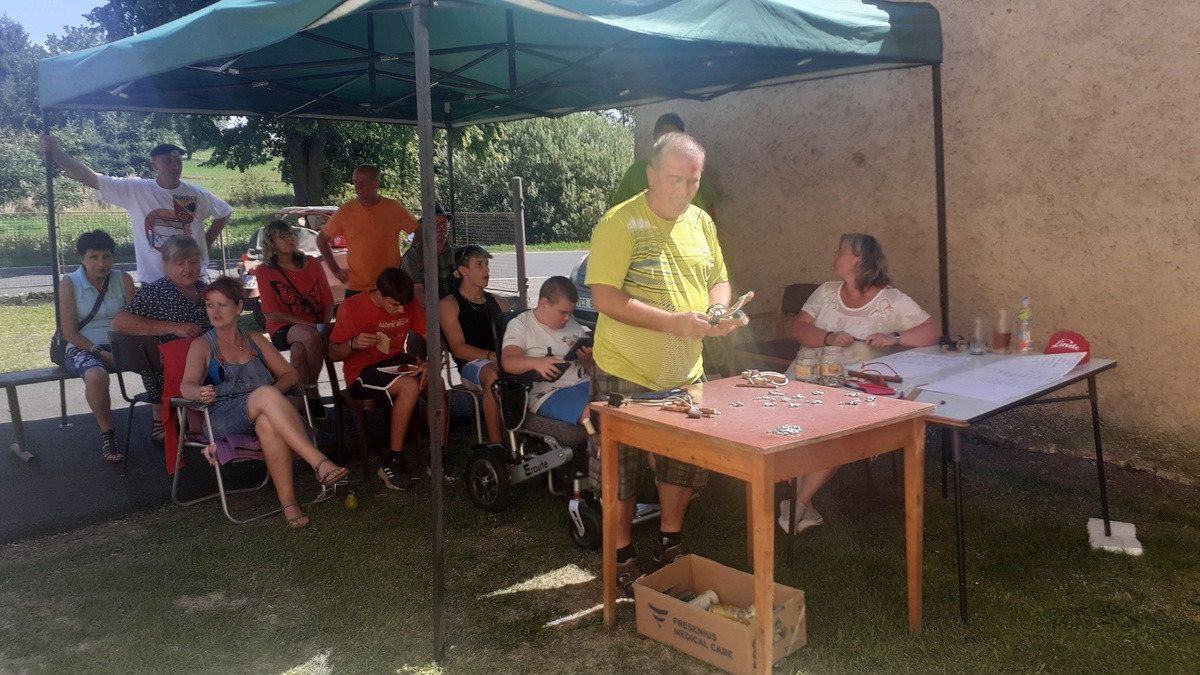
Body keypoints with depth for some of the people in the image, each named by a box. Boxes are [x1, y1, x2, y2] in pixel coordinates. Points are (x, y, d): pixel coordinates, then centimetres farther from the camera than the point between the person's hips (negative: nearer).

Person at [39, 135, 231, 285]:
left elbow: (224, 213, 15)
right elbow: (91, 179, -8)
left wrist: (206, 242, 7)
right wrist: (57, 154, -18)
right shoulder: (135, 190, -5)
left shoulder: (198, 195, -1)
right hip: (153, 281, -1)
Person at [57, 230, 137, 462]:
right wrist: (101, 353, -17)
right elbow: (70, 333, -6)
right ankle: (106, 432, -16)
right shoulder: (69, 284, -4)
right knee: (96, 376, -38)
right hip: (84, 347, -3)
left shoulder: (124, 280, 4)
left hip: (120, 345, 3)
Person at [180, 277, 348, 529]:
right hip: (224, 419, -2)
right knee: (266, 394, -36)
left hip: (263, 413, 2)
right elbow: (187, 385, -6)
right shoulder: (202, 346, 12)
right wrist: (200, 392, -31)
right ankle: (319, 462, -46)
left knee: (269, 424, -38)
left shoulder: (255, 340, 20)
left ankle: (288, 501, -38)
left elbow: (290, 374, 15)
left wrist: (273, 394, -7)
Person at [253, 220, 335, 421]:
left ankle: (307, 393, -11)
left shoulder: (311, 263, 13)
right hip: (283, 329, -1)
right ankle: (312, 393, -19)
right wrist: (307, 325, -14)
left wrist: (324, 325, -8)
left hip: (316, 328, 2)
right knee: (309, 337, -37)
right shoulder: (264, 271, 5)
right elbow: (273, 313, -3)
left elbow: (328, 301, 12)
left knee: (299, 350, -34)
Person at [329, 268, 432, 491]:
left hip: (395, 363, 4)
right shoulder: (352, 307, -13)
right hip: (361, 373, -4)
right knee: (410, 386, -34)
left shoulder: (410, 305, -3)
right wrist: (353, 344, -28)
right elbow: (333, 353, -6)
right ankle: (393, 463, -22)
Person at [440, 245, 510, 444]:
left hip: (501, 360, 5)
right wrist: (492, 356, -19)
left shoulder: (498, 302, 23)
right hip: (472, 363, -4)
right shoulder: (450, 304, 6)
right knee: (494, 374, -39)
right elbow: (459, 349, -5)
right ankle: (495, 444, -33)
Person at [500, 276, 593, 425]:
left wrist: (587, 360, 0)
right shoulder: (520, 325, 6)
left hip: (583, 384, 6)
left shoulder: (574, 325, 21)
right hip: (549, 394, -5)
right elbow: (508, 362, -13)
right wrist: (536, 363, -33)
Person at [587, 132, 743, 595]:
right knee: (620, 471, 6)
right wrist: (673, 321, -27)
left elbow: (718, 279, 16)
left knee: (682, 465, 17)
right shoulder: (619, 224, -15)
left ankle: (670, 548, 36)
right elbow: (604, 298, -22)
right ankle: (623, 561, 23)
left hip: (685, 372, 6)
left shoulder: (701, 222, 6)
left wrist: (718, 309, -7)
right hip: (626, 373, -6)